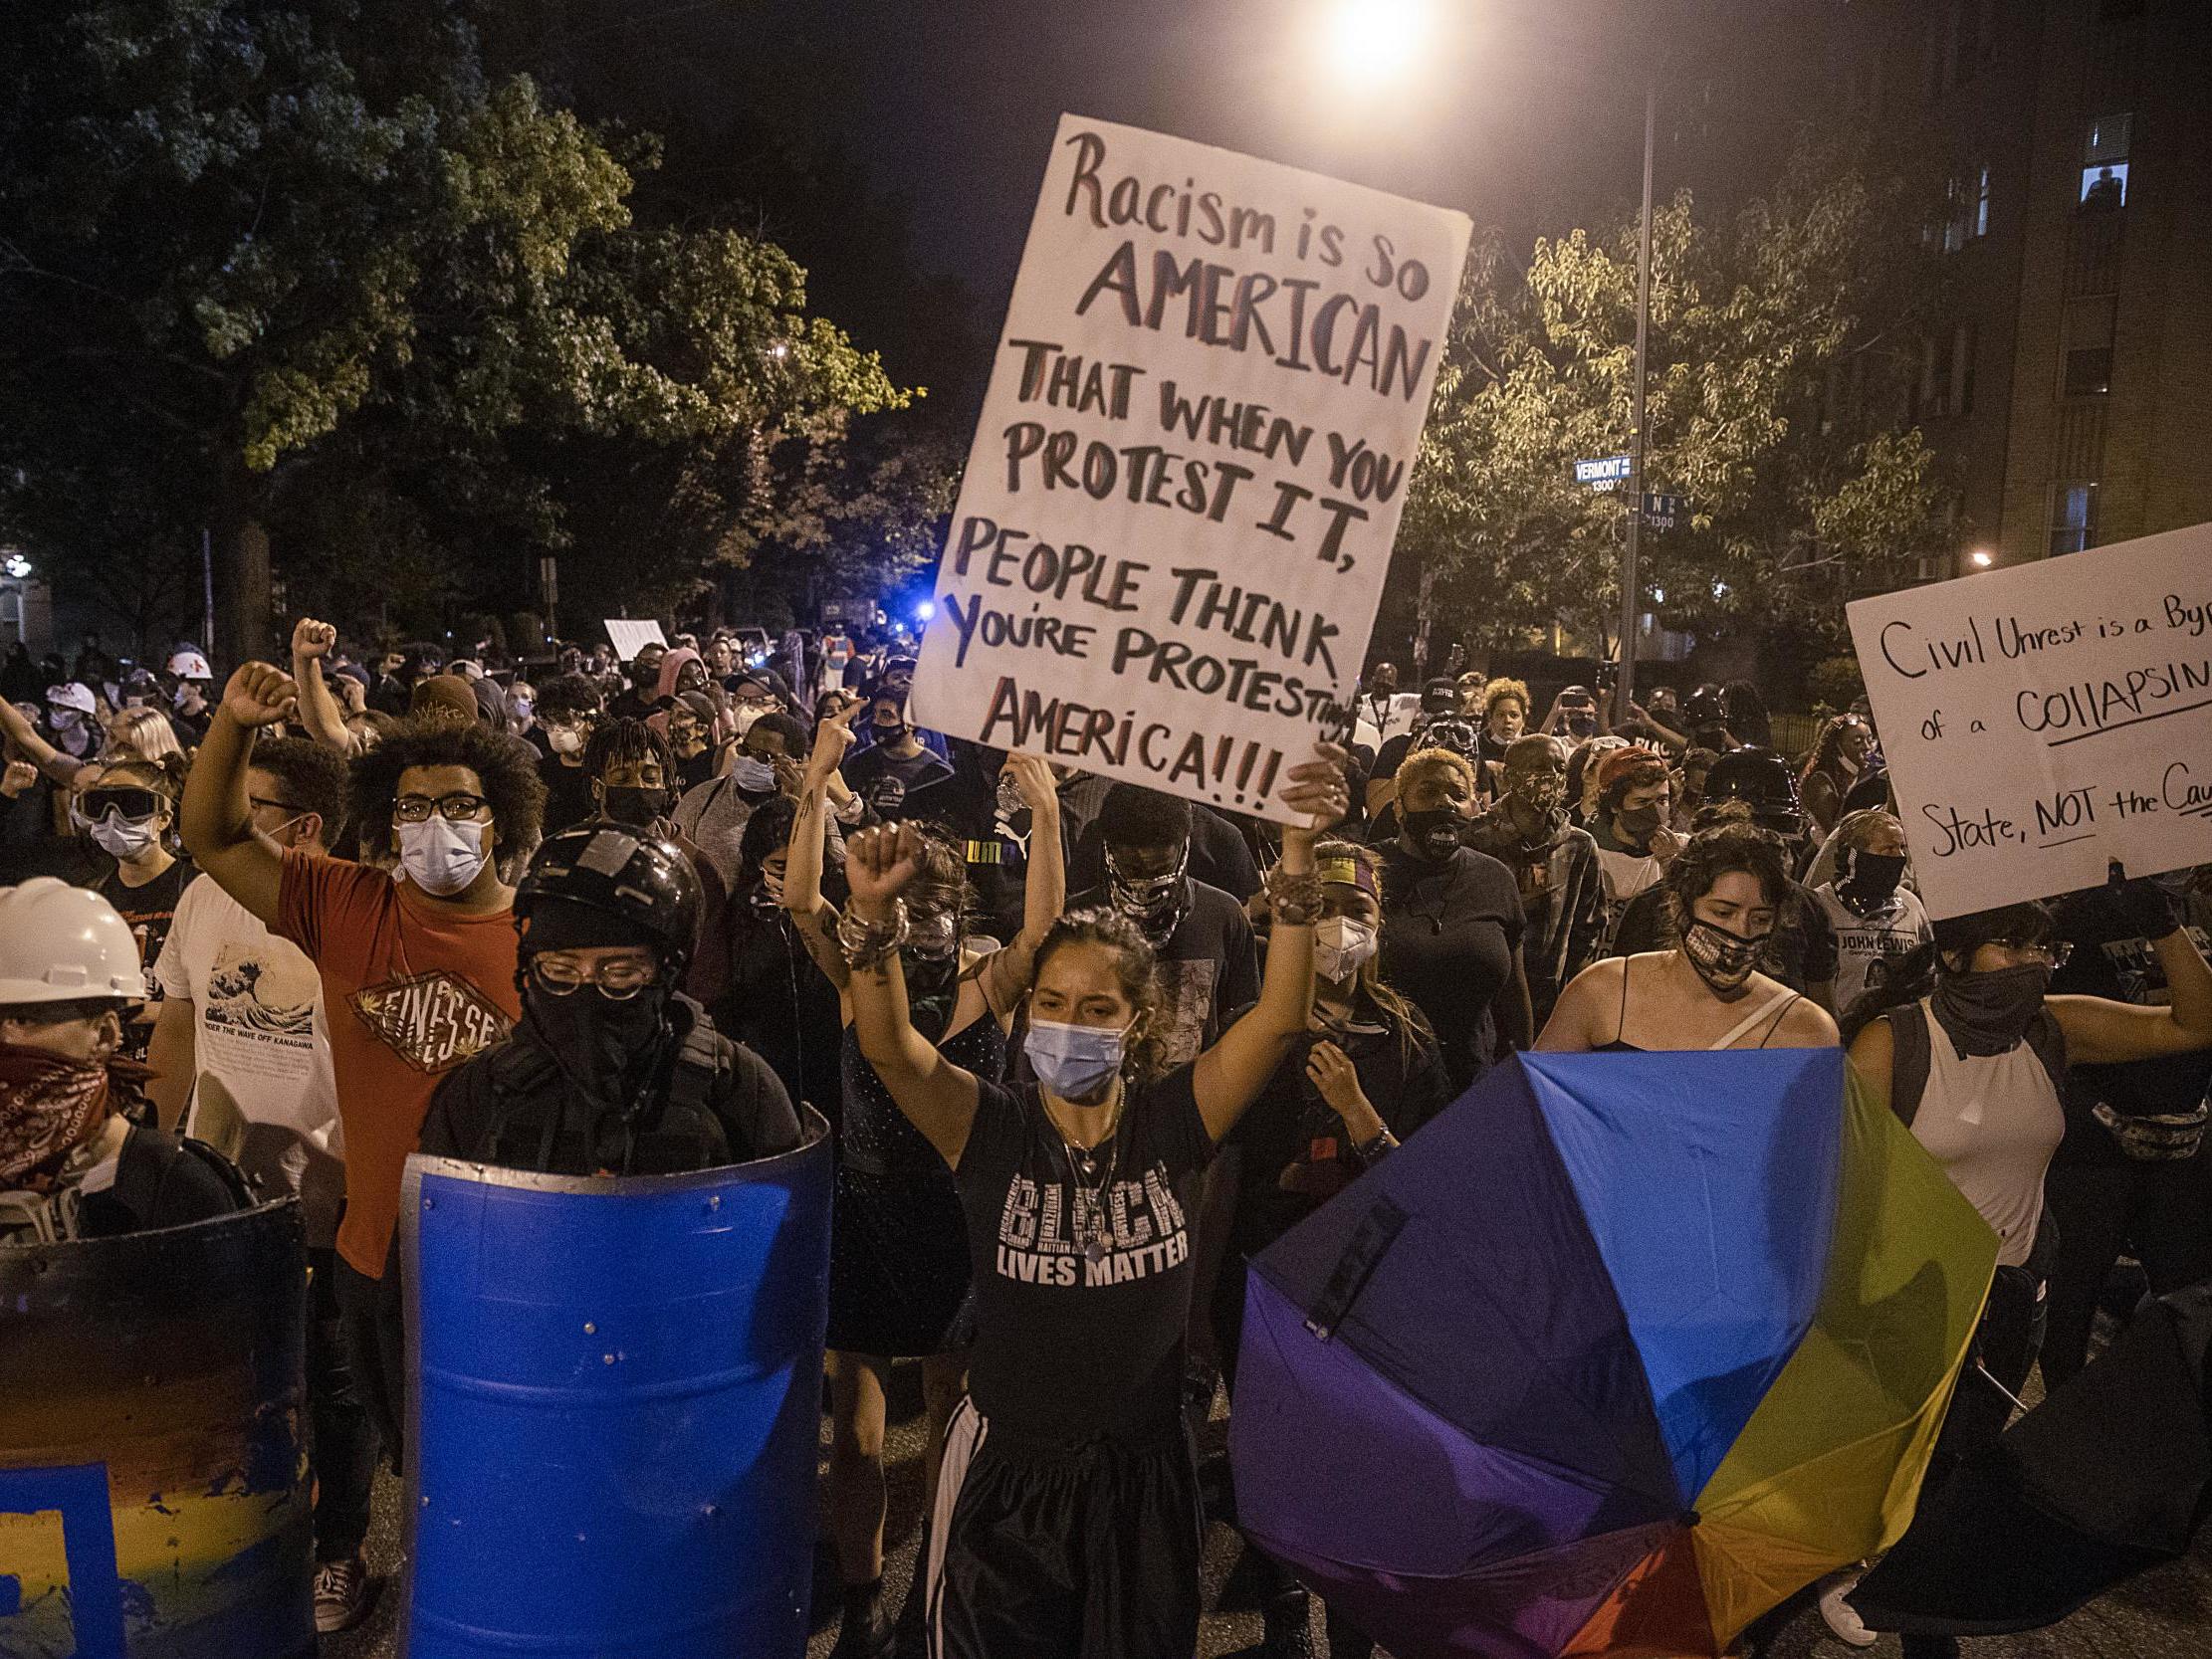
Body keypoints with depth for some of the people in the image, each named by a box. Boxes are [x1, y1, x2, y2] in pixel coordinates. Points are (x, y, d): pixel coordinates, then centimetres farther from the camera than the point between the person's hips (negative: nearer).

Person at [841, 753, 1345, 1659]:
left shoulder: (1172, 1121, -9)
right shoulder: (990, 1127, -11)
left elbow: (1281, 1017, -20)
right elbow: (887, 1044, -26)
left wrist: (1297, 864, -32)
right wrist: (876, 914, -43)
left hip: (1141, 1472, 1)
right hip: (1005, 1470, -1)